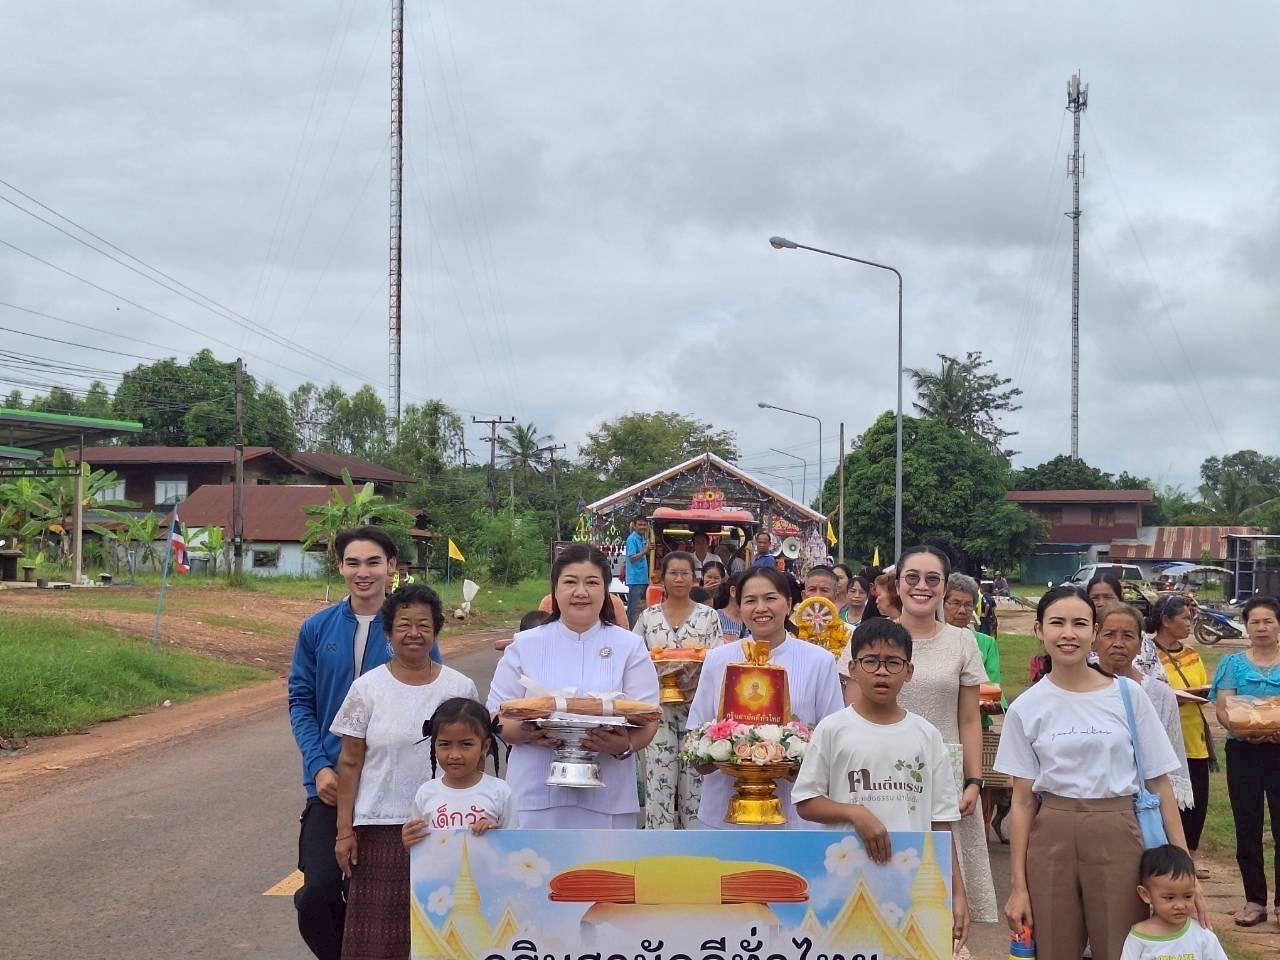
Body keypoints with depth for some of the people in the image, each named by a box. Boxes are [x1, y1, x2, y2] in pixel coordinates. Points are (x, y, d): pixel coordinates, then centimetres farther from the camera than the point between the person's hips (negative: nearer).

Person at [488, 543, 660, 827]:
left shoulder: (630, 647, 6)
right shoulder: (525, 646, 7)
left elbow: (647, 721, 2)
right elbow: (497, 717, 6)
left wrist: (625, 745, -20)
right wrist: (526, 733, -16)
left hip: (605, 797, 0)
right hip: (537, 794, 0)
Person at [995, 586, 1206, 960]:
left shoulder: (1127, 695, -1)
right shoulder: (1026, 708, 1)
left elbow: (1159, 785, 1)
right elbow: (1022, 800, 3)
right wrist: (1018, 886, 0)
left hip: (1118, 837, -1)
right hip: (1051, 838, 1)